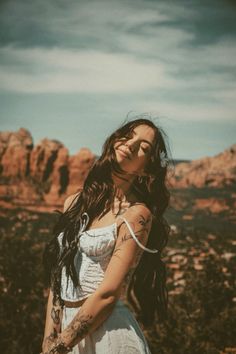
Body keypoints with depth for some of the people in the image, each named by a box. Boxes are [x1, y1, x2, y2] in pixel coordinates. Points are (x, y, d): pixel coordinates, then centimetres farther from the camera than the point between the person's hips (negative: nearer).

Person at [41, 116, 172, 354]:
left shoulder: (136, 215, -13)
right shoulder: (74, 202, 4)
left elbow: (107, 294, -17)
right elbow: (57, 279, 3)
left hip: (107, 333, -5)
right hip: (66, 327, 5)